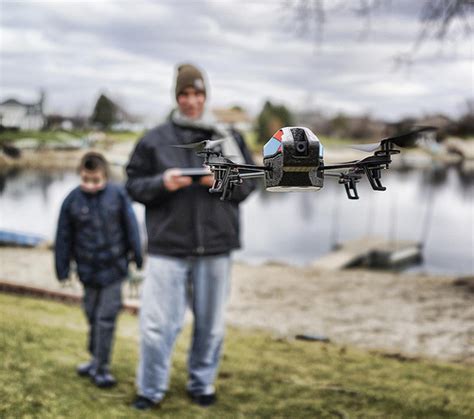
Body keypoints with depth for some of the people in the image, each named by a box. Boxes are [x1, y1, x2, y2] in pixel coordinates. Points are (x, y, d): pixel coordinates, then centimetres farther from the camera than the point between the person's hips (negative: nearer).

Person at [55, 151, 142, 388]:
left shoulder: (118, 195, -9)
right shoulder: (72, 200, -6)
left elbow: (131, 228, -1)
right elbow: (63, 238, -1)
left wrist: (137, 259, 3)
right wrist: (62, 270, 2)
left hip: (114, 267, -2)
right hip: (88, 269, 2)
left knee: (106, 317, -1)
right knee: (92, 315, 16)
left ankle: (100, 367, 10)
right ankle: (96, 359, 34)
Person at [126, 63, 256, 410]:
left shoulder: (228, 137, 7)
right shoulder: (155, 140, 5)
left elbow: (250, 180, 7)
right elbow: (134, 184, 5)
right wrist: (162, 183, -14)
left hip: (215, 246, 1)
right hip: (167, 247, -1)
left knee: (211, 323, 11)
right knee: (157, 323, -1)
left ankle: (203, 384, 31)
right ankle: (151, 390, 18)